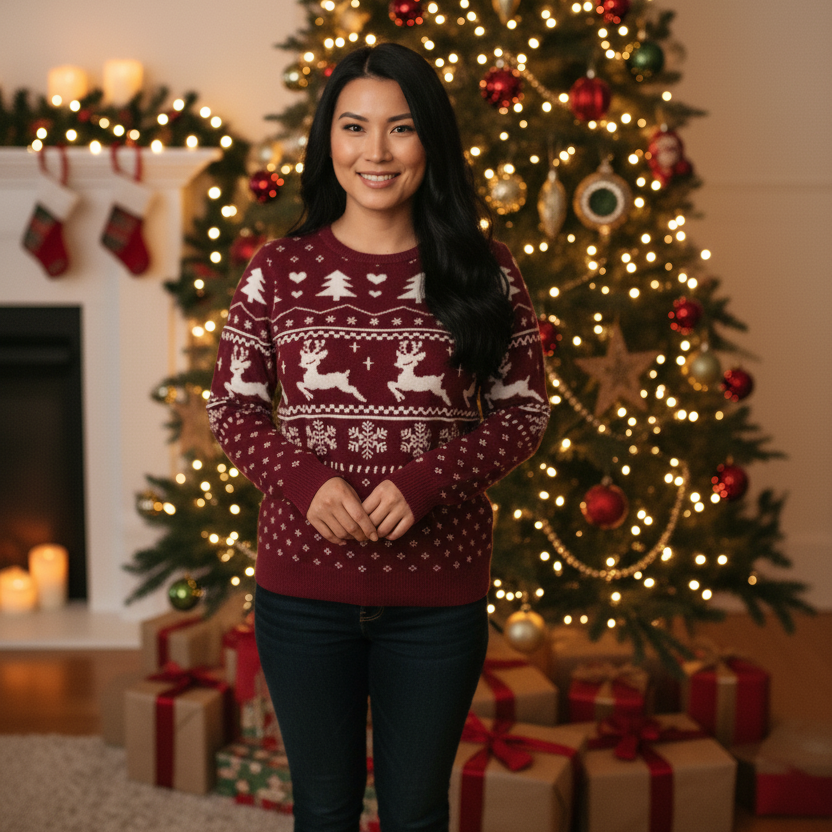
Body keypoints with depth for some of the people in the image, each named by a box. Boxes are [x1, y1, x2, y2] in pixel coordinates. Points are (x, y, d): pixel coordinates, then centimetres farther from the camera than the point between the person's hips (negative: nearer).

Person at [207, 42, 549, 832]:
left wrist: (423, 482, -16)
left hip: (437, 591, 0)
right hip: (302, 585, 0)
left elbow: (524, 410, -1)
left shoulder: (483, 270, -2)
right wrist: (306, 480, -16)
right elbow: (231, 407, 3)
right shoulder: (278, 270, -1)